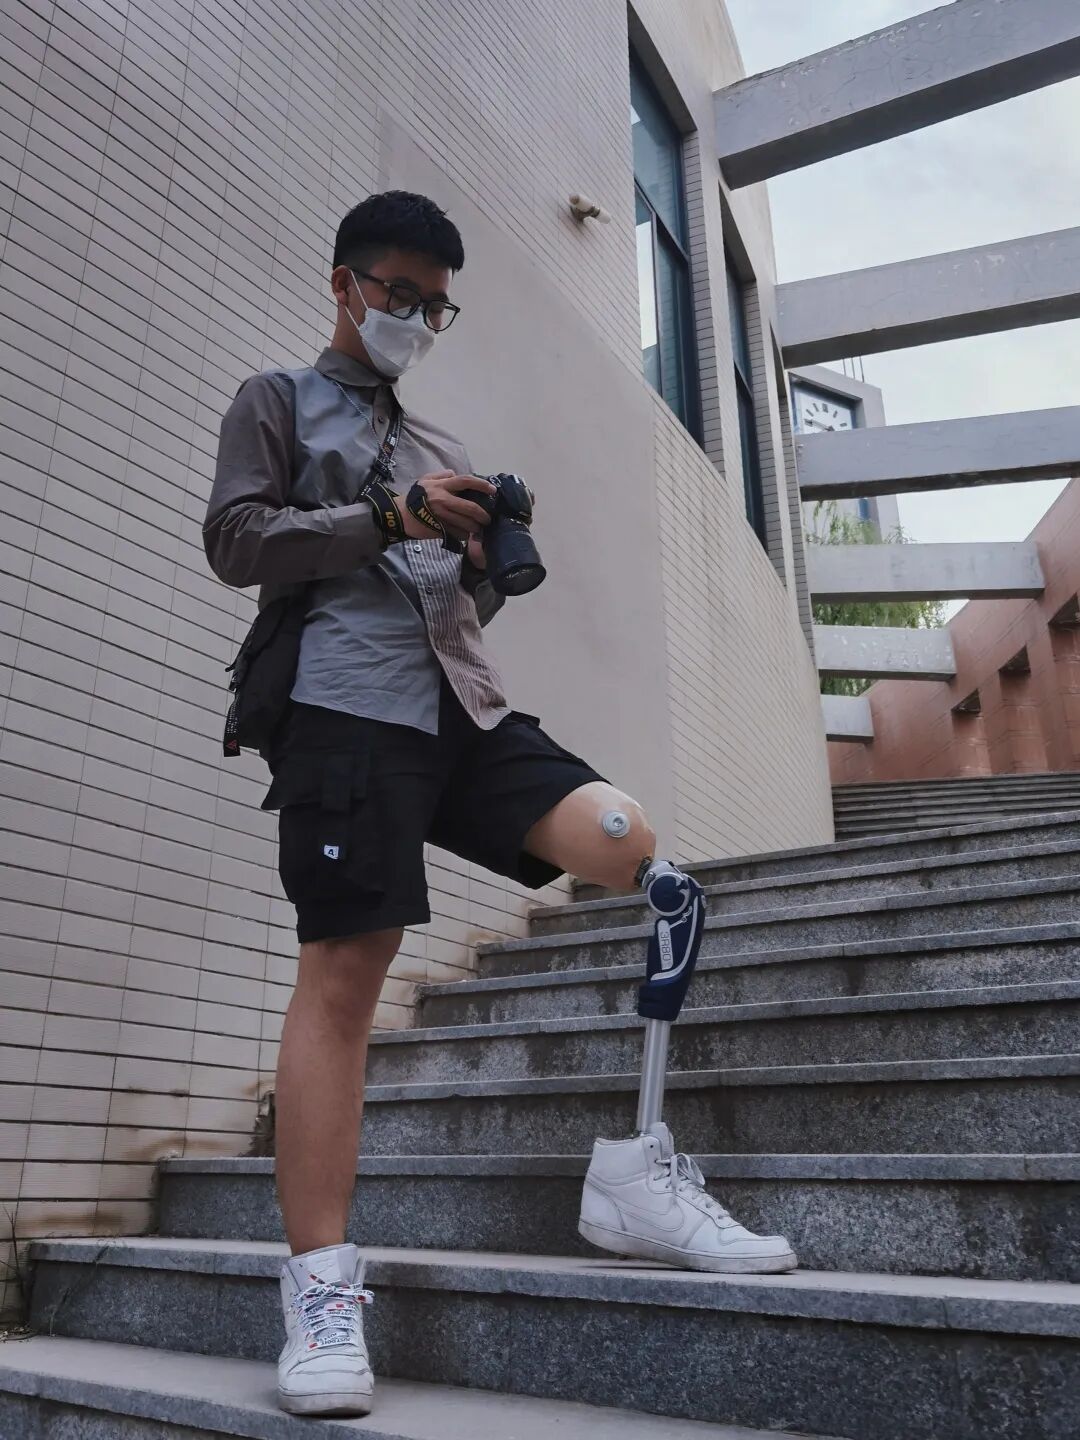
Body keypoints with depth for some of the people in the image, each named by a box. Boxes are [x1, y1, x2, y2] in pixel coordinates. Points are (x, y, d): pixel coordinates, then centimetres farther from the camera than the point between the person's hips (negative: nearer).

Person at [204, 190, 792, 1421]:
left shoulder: (439, 447, 31)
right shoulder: (279, 401, 17)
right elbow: (236, 540, 1)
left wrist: (487, 562, 6)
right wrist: (387, 519, -10)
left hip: (462, 707, 5)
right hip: (347, 707, -5)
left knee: (638, 853, -13)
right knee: (343, 972, -11)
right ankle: (321, 1292, -3)